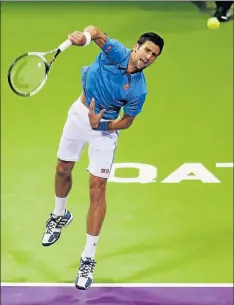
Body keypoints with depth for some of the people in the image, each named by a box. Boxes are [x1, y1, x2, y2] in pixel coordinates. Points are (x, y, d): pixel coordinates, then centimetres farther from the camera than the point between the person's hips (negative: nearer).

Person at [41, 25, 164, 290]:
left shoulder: (138, 90, -22)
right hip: (79, 113, 3)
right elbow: (95, 32, -19)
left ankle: (88, 259, 0)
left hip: (105, 127, -3)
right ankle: (59, 215, 52)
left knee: (97, 190, -6)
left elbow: (127, 121, -12)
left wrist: (100, 124, -27)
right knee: (63, 170, 20)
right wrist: (84, 36, -42)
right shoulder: (116, 51, -20)